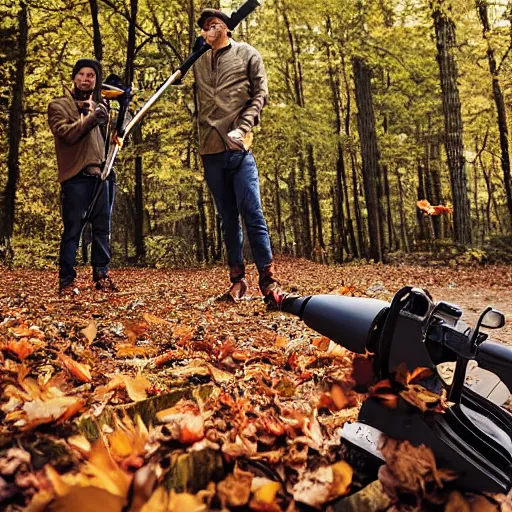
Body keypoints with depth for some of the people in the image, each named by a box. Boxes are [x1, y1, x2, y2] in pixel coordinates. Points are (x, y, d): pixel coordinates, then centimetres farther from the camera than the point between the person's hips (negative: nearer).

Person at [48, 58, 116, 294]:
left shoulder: (98, 105, 22)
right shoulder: (58, 105, 6)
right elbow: (67, 133, -10)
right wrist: (91, 118, -21)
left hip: (101, 173, 5)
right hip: (76, 176, -5)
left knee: (102, 228, 6)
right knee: (73, 229, -4)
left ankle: (101, 275, 14)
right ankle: (66, 279, 3)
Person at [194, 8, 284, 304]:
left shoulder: (247, 54, 9)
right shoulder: (199, 62, 18)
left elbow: (260, 94, 1)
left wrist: (242, 128, -11)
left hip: (239, 147, -4)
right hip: (211, 150, 4)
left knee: (252, 214, -10)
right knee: (228, 218, 7)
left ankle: (268, 281, -7)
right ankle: (237, 278, 14)